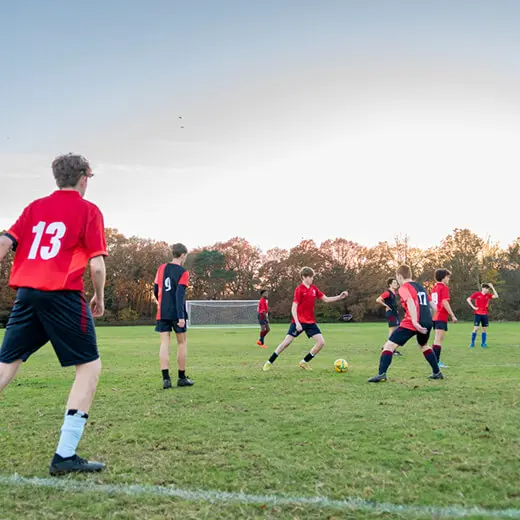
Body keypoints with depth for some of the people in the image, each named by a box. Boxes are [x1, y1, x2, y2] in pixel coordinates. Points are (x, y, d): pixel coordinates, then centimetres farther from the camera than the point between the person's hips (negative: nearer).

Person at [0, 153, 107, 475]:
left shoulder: (35, 207, 16)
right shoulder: (88, 210, 2)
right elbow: (97, 266, -4)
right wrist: (100, 299, 11)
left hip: (26, 292, 6)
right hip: (63, 295, -5)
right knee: (90, 366, 4)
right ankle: (65, 455, -1)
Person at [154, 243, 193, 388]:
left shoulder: (161, 268, 8)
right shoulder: (183, 272, -7)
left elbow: (155, 291, 14)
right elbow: (180, 295, -16)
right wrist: (181, 316, -18)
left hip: (162, 313, 4)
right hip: (176, 313, -4)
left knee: (164, 343, 1)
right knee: (182, 342, 9)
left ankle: (166, 379, -6)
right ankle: (182, 378, 14)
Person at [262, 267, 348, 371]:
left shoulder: (314, 289, 7)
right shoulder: (299, 289, -12)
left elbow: (326, 299, 13)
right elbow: (294, 308, -15)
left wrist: (340, 297, 2)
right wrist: (297, 323, -23)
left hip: (310, 322, 6)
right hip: (299, 322, -6)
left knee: (321, 342, -3)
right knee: (287, 342, -7)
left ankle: (304, 362, 10)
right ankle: (269, 362, 7)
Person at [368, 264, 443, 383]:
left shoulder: (404, 287, 0)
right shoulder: (421, 287, 22)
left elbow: (411, 303, -19)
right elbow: (433, 306, 22)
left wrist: (415, 322, -28)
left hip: (412, 323, -7)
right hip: (427, 322, 7)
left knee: (389, 345, -4)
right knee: (424, 346, 34)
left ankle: (382, 374, -17)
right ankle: (437, 373, 35)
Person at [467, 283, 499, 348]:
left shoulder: (488, 295, 5)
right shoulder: (477, 294, -5)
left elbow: (496, 296, -9)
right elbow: (468, 299, -4)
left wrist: (492, 287, -10)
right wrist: (473, 307, -11)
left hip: (485, 314, 4)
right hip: (478, 314, -4)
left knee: (485, 329, 5)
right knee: (476, 328, -6)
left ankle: (483, 343, 14)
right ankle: (472, 343, 4)